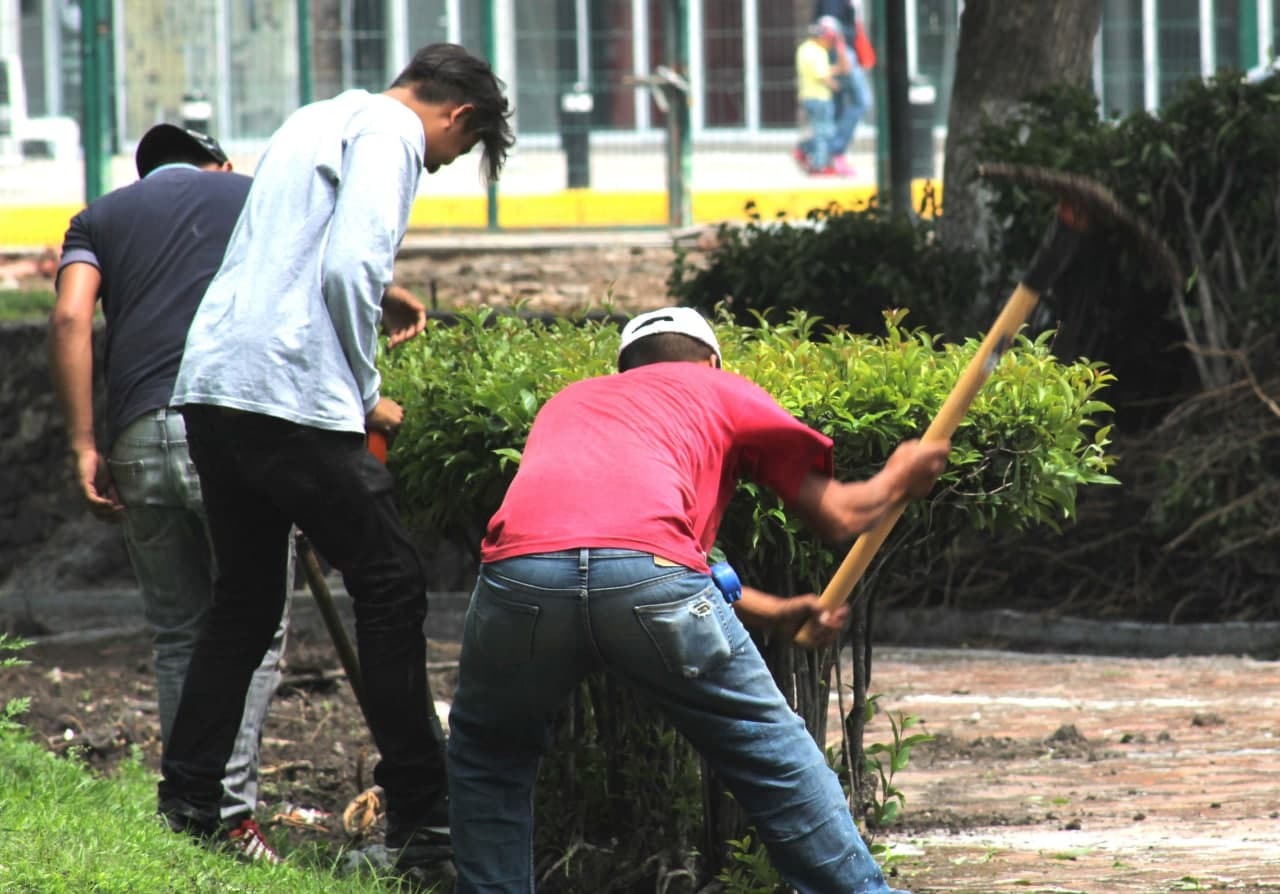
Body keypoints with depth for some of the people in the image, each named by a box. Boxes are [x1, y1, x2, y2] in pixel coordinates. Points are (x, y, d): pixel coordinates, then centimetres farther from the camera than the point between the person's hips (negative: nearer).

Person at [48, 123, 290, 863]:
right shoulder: (255, 196, 21)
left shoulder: (103, 216, 22)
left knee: (178, 635, 15)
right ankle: (230, 810, -8)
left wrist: (84, 445, 3)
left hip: (141, 436, 2)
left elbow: (71, 317, 4)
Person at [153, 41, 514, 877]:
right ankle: (423, 820, 1)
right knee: (391, 590, 0)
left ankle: (184, 807, 12)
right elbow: (349, 270, -16)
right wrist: (366, 394, -6)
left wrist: (377, 297, 36)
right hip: (293, 398, -9)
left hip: (212, 388, 9)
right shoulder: (389, 134, -4)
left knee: (244, 604, 16)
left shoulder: (317, 120, 23)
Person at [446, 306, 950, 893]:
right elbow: (838, 515, 30)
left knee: (487, 755, 29)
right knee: (773, 753, 15)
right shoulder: (722, 391, 30)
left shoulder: (568, 402, 41)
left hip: (517, 572, 3)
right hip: (648, 573, -2)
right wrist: (898, 480, 52)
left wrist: (777, 611, 57)